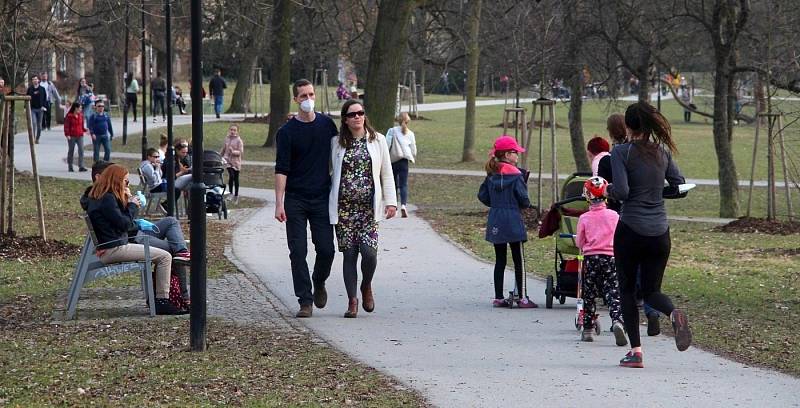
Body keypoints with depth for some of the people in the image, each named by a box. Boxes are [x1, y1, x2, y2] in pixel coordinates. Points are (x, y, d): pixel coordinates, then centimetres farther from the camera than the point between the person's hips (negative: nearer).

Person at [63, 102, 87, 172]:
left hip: (80, 136, 4)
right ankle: (70, 167, 16)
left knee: (81, 150, -7)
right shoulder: (69, 116, -5)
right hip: (72, 136, -4)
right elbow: (66, 126, -7)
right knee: (71, 151, 6)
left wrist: (85, 130, -3)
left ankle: (81, 166, -8)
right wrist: (67, 134, -18)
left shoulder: (81, 115, 10)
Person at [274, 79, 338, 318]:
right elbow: (281, 170, -5)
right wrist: (279, 203, -12)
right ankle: (305, 301, 2)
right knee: (298, 252, -3)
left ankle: (319, 283, 26)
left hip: (322, 199, 2)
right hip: (295, 200, -2)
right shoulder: (287, 132, -2)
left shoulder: (327, 125, 6)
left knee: (326, 249, -3)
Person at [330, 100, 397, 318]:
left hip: (369, 206, 0)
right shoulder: (336, 143, 6)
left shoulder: (378, 140, 7)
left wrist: (390, 201, 4)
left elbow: (386, 173, 9)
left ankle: (366, 287, 16)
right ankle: (352, 300, 8)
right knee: (349, 253, -1)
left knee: (369, 251, -13)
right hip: (344, 207, 1)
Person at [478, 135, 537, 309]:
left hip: (495, 221, 6)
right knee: (518, 260, 2)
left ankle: (498, 297, 10)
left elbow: (482, 196, 6)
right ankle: (521, 297, 3)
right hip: (512, 221, -6)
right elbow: (523, 198, -13)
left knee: (500, 260, 10)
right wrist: (526, 205, 8)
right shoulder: (515, 174, -13)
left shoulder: (491, 174, 4)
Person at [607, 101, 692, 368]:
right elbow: (679, 185, 11)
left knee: (627, 289, 11)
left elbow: (621, 191, -17)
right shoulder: (663, 151, 6)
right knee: (651, 290, 13)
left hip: (631, 230, -4)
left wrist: (609, 190, 4)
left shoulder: (621, 152, -9)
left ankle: (635, 350, 4)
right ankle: (673, 314, -21)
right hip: (660, 233, 4)